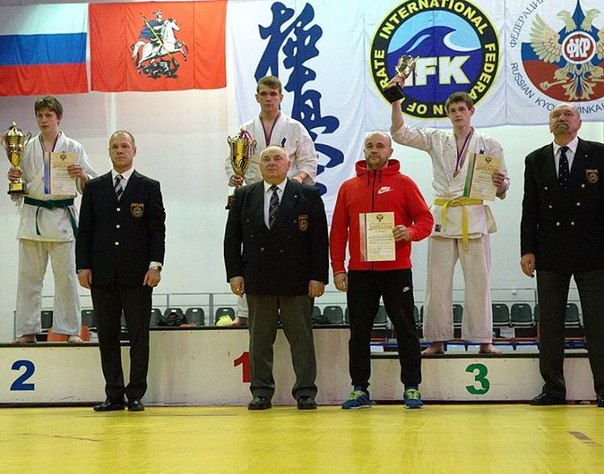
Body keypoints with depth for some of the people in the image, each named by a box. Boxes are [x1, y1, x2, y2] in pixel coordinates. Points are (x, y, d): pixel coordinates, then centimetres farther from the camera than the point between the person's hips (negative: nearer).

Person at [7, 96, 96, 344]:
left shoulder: (73, 148, 3)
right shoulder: (28, 148, 9)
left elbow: (88, 187, 3)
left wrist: (83, 176, -18)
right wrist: (14, 179, -8)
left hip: (62, 217, -2)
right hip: (32, 217, 2)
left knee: (66, 276, 0)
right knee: (28, 276, 5)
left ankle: (70, 330, 7)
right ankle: (27, 331, 11)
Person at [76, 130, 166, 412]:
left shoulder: (149, 187, 6)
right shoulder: (94, 188, 12)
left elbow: (157, 230, 2)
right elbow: (85, 230, 10)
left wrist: (155, 265, -7)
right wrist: (83, 266, 1)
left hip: (137, 274, -2)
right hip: (103, 274, 2)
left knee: (138, 336, 0)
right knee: (107, 336, 5)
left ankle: (135, 395, 7)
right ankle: (114, 395, 12)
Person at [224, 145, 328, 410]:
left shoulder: (309, 196, 2)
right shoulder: (243, 197, 9)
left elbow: (319, 239, -1)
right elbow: (232, 238, 8)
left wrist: (318, 276, -8)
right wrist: (234, 274, -1)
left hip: (297, 281, -2)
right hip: (257, 281, 2)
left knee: (301, 338, 3)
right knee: (259, 339, 6)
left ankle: (305, 392, 10)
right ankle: (261, 392, 14)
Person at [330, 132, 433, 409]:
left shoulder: (403, 184, 4)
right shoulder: (348, 187, 10)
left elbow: (425, 219, 2)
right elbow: (338, 231, 9)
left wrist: (411, 232, -20)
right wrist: (338, 268, 2)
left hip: (396, 269, -2)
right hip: (359, 272, 3)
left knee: (405, 329, 1)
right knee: (359, 332, 6)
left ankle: (412, 388, 7)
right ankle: (360, 389, 14)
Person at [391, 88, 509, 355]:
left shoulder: (489, 145, 8)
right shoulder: (436, 140, 12)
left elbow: (502, 188, 8)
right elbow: (400, 134, 3)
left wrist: (500, 184, -16)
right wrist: (396, 100, -7)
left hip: (474, 217, -1)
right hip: (442, 215, 2)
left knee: (478, 280, -1)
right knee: (438, 280, 1)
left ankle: (484, 340, 5)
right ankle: (437, 340, 6)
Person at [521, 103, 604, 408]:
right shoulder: (536, 160, 10)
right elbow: (529, 209, 8)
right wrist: (527, 250, 2)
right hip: (550, 255, 3)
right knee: (549, 324, 5)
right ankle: (553, 388, 12)